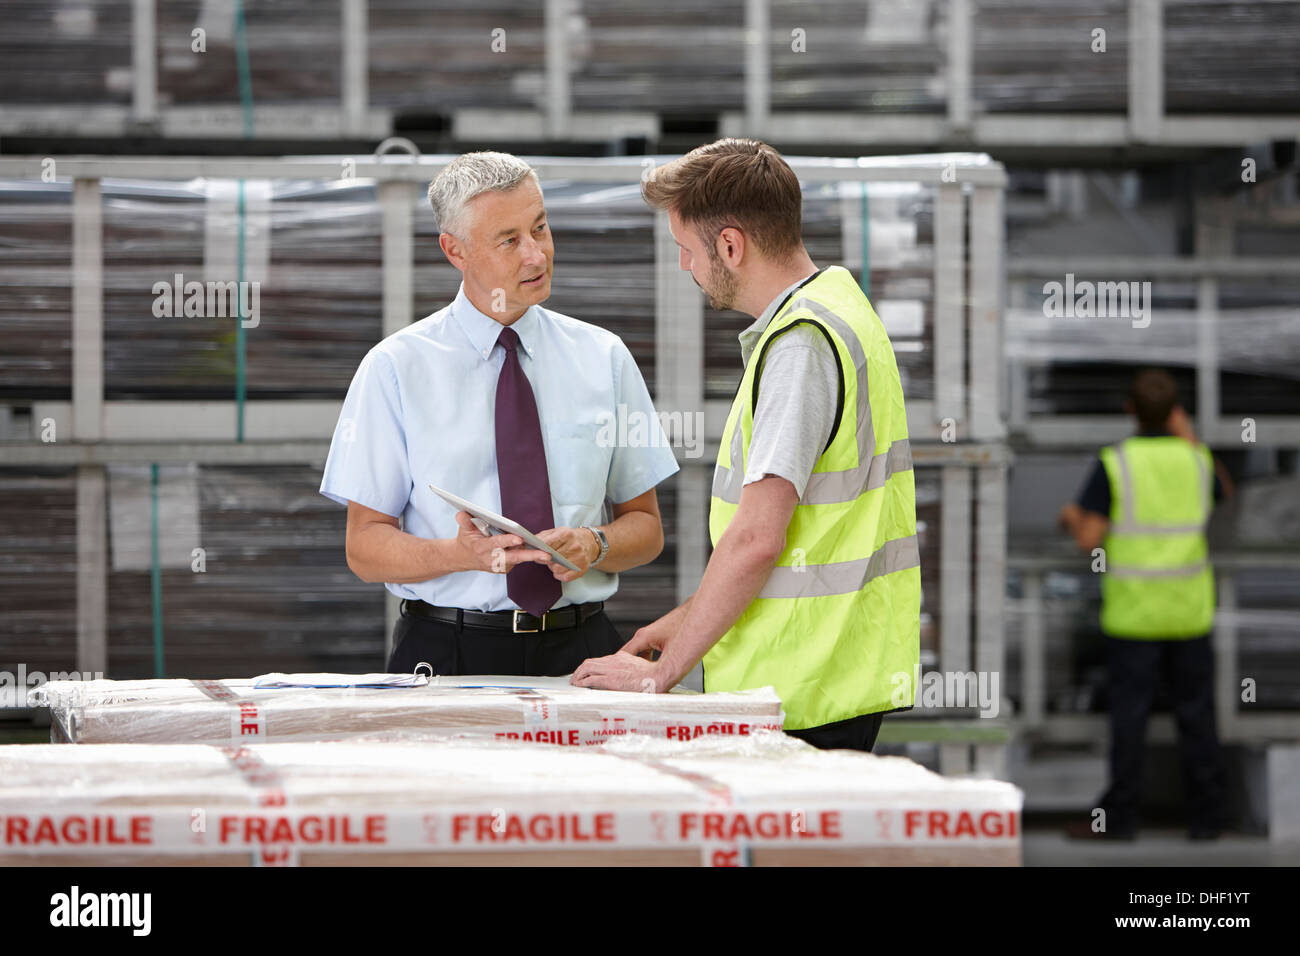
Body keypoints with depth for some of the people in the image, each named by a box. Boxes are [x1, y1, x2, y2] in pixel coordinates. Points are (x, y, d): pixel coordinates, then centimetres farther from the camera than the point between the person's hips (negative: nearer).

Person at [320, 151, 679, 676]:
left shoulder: (604, 358, 11)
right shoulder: (395, 367, 3)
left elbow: (646, 526, 16)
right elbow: (365, 547, 3)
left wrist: (594, 545, -6)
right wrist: (465, 553, -16)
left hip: (578, 652, 2)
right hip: (448, 652, -2)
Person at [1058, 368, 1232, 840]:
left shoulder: (1113, 464, -12)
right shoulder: (1196, 461, -1)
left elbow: (1089, 540, -14)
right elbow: (1224, 492, 23)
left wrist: (1072, 518, 8)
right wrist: (1189, 439, 15)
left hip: (1133, 612, -3)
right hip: (1190, 611, 3)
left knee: (1129, 713, 2)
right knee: (1195, 713, 8)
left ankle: (1120, 816, 4)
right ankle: (1206, 815, 10)